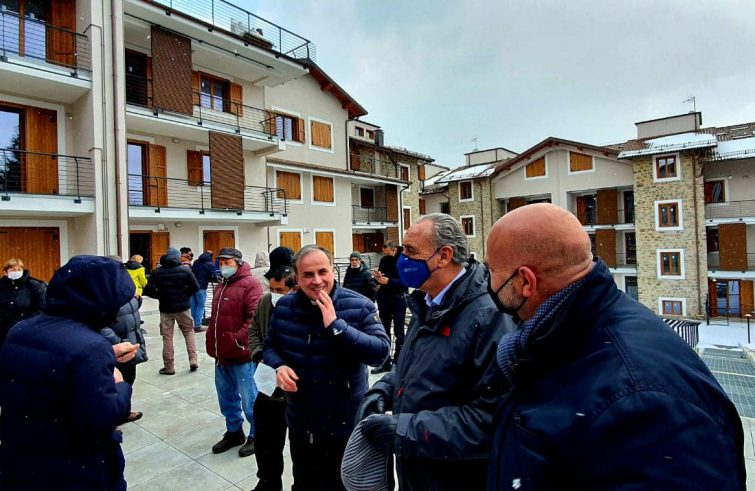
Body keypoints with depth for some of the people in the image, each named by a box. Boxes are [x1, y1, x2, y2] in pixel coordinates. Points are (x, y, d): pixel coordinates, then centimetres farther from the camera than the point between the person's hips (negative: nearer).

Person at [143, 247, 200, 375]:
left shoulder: (157, 272, -2)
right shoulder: (185, 269, -6)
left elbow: (148, 290, -4)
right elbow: (195, 287, -12)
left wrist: (160, 296, 9)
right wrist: (185, 295, 3)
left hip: (165, 308, 1)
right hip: (182, 307, -1)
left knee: (167, 337, 9)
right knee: (188, 332, 14)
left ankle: (169, 366, 13)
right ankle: (193, 360, 7)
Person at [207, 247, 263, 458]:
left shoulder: (250, 284, -14)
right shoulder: (221, 287, 16)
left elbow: (255, 317, -24)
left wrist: (238, 340, -24)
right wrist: (213, 344, 16)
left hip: (241, 354, -9)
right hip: (221, 354, 9)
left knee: (248, 399, 4)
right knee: (226, 397, 20)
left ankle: (256, 435, 23)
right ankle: (234, 432, 38)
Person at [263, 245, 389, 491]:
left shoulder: (358, 305, -17)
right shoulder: (284, 307, -4)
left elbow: (380, 351, -25)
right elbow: (270, 346, 9)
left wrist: (336, 325, -31)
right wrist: (279, 366, -13)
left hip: (345, 425, -3)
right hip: (299, 424, 4)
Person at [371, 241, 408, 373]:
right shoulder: (383, 260, 5)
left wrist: (388, 281, -27)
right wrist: (378, 277, -9)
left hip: (398, 302, -6)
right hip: (384, 301, 6)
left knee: (399, 334, 5)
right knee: (384, 333, 13)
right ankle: (385, 362, 23)